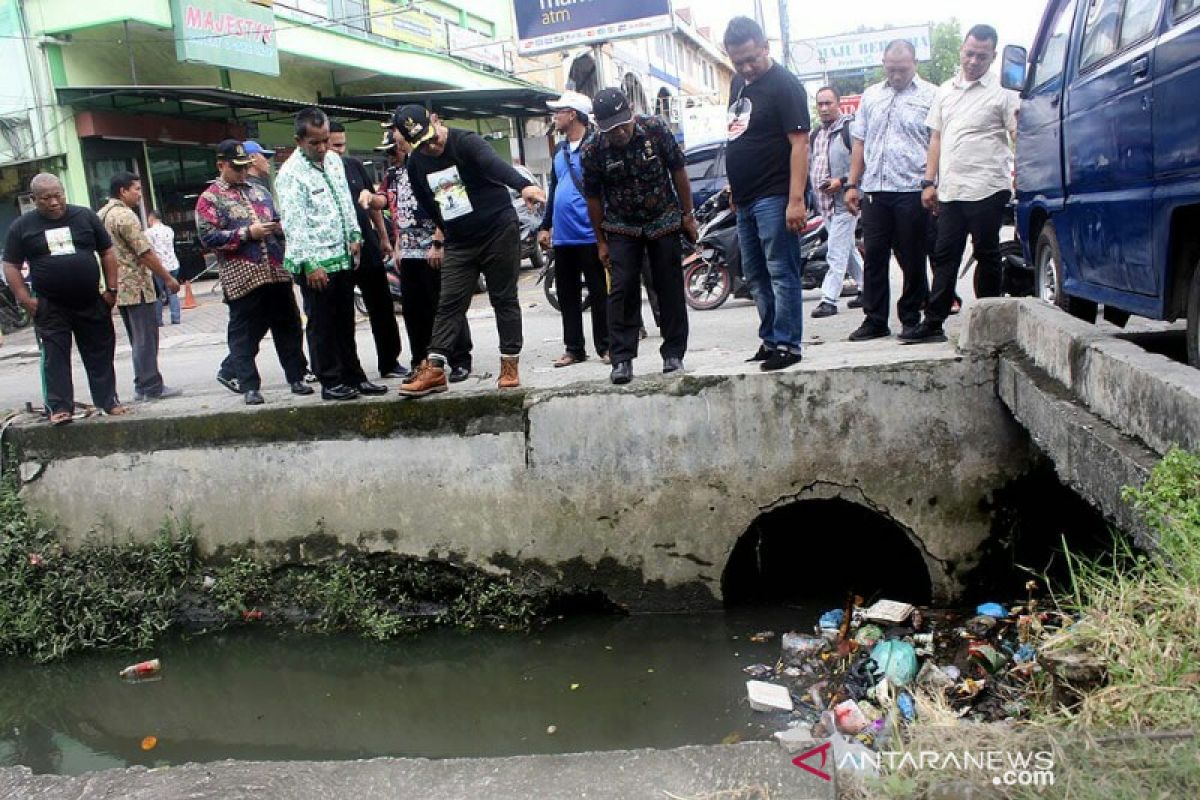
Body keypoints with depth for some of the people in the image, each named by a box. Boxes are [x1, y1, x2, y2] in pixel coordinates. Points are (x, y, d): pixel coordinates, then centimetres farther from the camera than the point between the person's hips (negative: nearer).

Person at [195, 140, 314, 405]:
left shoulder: (259, 191, 19)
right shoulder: (210, 198, 2)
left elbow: (278, 218, 28)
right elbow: (208, 236, -9)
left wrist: (279, 226, 4)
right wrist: (248, 233, -15)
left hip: (277, 272, 5)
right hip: (243, 277, -5)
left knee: (289, 327, 8)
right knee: (244, 333, 0)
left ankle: (296, 378, 18)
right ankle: (249, 386, 8)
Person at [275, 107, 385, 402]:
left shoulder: (334, 160, 10)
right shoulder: (291, 173, -13)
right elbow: (293, 223, -17)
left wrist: (355, 235, 14)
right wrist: (310, 263, -20)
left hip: (342, 256, 7)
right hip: (315, 263, -7)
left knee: (345, 322, 14)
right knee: (322, 324, 1)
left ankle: (353, 376, 23)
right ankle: (330, 383, 10)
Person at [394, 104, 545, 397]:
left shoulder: (466, 142, -16)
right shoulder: (416, 164, 4)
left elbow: (495, 164, -37)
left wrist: (523, 185, -55)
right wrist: (439, 240, 20)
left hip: (499, 232, -5)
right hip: (458, 244, 5)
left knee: (504, 300, 2)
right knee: (449, 305, 1)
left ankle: (510, 364, 10)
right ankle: (434, 370, 0)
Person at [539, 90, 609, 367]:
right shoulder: (560, 150, 17)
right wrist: (545, 226, 21)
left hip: (589, 234, -8)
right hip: (562, 237, 8)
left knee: (599, 292, 1)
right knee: (567, 295, 10)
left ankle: (606, 346, 9)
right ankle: (574, 347, 17)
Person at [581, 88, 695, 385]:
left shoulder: (656, 129, -15)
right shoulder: (593, 152, -15)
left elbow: (678, 171, -4)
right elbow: (593, 198, -4)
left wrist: (688, 215, -1)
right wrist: (601, 242, 0)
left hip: (664, 221, 0)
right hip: (622, 228, 0)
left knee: (670, 288, 2)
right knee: (623, 290, -7)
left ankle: (673, 354, 11)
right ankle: (622, 359, -3)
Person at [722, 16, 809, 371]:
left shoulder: (784, 85, -9)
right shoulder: (738, 83, 16)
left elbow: (799, 143, -15)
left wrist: (796, 200, -23)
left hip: (773, 197, -9)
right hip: (745, 199, 9)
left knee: (781, 274, -6)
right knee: (755, 276, 12)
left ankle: (787, 345, -1)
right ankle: (770, 340, 21)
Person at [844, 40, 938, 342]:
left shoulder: (929, 95, 2)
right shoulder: (871, 96, 16)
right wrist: (853, 185, 10)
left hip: (912, 191, -4)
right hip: (874, 190, 4)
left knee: (912, 259, 3)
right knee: (874, 257, 5)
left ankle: (911, 319, 14)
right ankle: (875, 320, 12)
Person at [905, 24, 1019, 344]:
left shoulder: (1002, 92, -1)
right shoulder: (945, 91, 17)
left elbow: (1018, 136, -6)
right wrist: (930, 182, 13)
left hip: (987, 189, -5)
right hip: (950, 191, 6)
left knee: (987, 255, 2)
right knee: (944, 256, 6)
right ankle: (933, 323, 10)